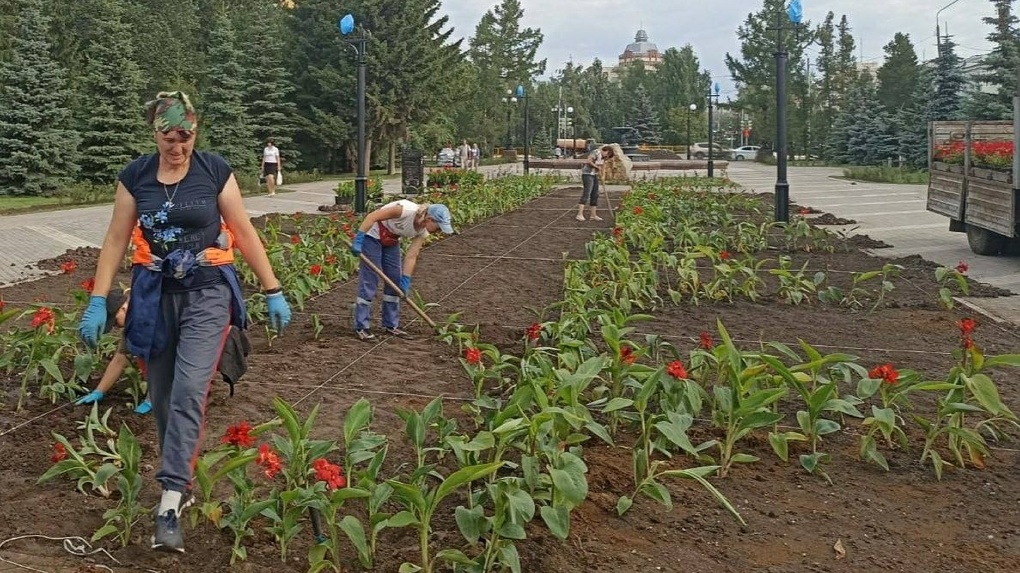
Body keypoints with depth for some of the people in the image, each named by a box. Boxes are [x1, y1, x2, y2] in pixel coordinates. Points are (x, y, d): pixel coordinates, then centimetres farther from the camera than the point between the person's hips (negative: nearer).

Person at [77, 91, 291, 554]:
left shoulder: (215, 170, -4)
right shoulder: (134, 176, 1)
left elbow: (245, 234, 1)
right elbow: (116, 241, 5)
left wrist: (273, 292, 2)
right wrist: (97, 301, -1)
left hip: (207, 294, -3)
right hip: (155, 296, 3)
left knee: (189, 390, -17)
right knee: (162, 398, 9)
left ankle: (169, 501, -17)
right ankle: (181, 480, 28)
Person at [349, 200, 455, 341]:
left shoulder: (422, 232, -11)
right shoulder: (407, 210, -34)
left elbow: (411, 256, -8)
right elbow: (372, 216, -32)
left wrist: (405, 281, -12)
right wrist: (358, 239, -33)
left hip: (391, 241, 8)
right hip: (372, 236, -8)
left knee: (395, 279, 7)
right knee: (369, 281, -8)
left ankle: (391, 325, 18)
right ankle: (360, 328, -2)